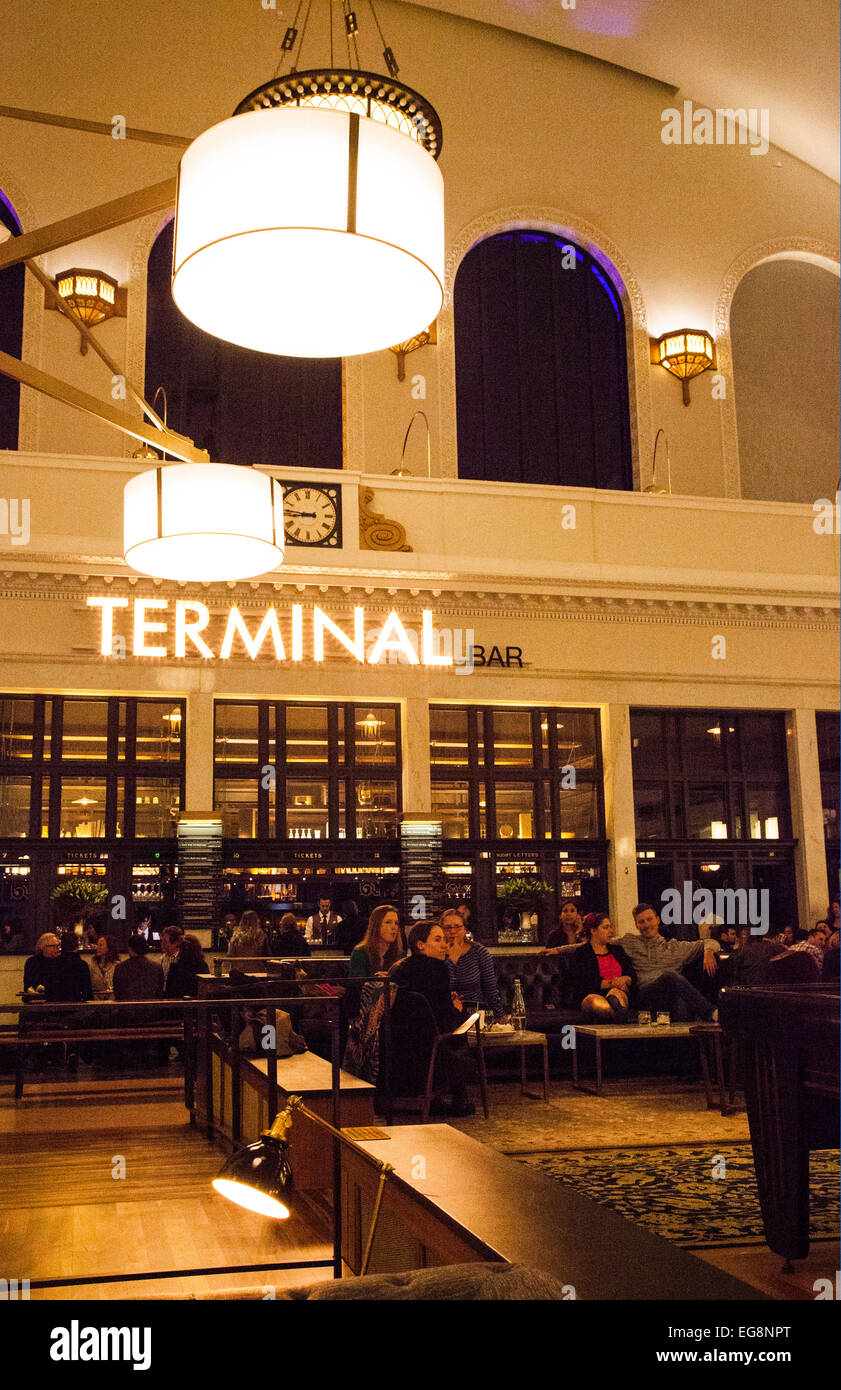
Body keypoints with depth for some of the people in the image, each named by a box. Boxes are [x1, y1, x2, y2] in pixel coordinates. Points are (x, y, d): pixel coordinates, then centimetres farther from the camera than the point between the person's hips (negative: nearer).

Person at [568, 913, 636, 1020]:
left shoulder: (617, 950, 27)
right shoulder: (581, 953, 10)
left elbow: (633, 976, 19)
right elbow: (583, 983, -4)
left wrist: (624, 979, -6)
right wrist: (610, 983, -9)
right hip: (591, 994, -2)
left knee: (616, 992, -36)